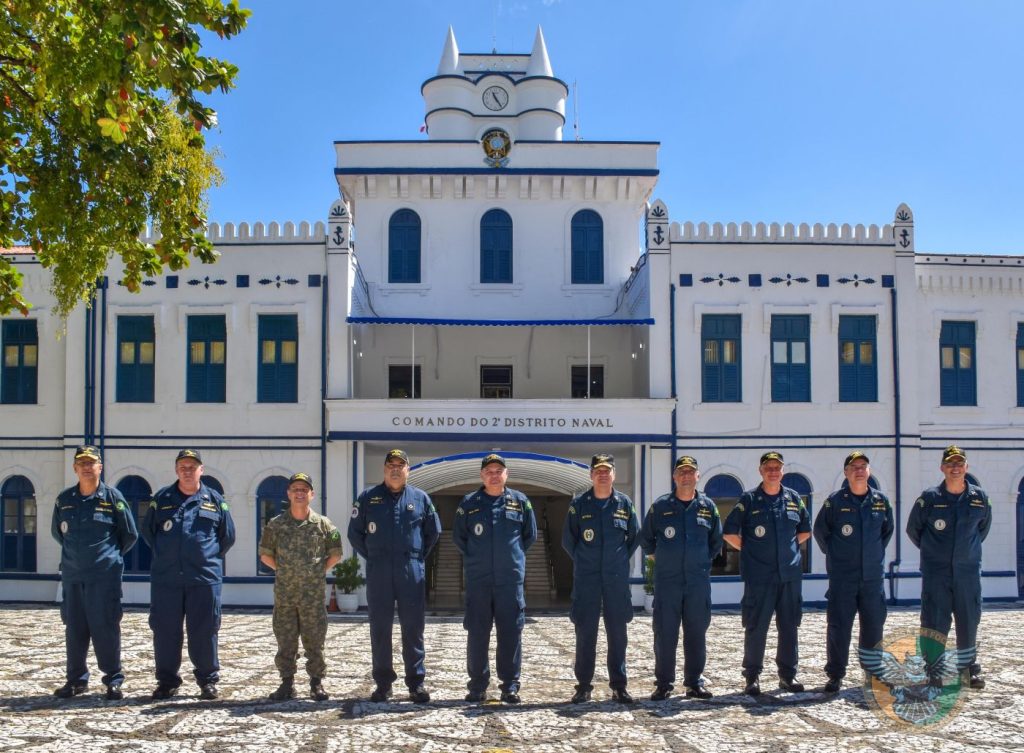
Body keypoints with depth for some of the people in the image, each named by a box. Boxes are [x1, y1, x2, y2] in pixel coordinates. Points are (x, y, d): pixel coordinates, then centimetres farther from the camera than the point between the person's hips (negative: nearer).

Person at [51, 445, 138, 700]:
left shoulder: (113, 497, -4)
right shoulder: (64, 499, 6)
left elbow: (130, 535, 3)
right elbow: (57, 531, 21)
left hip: (105, 574, -4)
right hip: (72, 574, 4)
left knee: (105, 628, -4)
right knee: (74, 628, 10)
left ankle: (113, 681, 5)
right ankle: (76, 680, 22)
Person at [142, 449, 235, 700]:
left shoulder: (215, 501, 7)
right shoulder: (161, 498, 8)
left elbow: (228, 536, 14)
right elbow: (147, 530, 16)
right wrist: (163, 555, 12)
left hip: (204, 578, -1)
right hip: (166, 578, 1)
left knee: (204, 632, 2)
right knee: (165, 631, 5)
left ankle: (208, 680, 14)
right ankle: (166, 681, 16)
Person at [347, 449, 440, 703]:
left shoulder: (420, 498, 7)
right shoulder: (368, 497, 6)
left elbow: (434, 532, 16)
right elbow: (354, 532, 11)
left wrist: (419, 556, 9)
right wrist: (371, 557, 6)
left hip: (412, 573, 0)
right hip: (378, 574, 0)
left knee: (413, 627, 2)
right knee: (380, 628, 5)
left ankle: (416, 682, 10)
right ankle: (383, 683, 14)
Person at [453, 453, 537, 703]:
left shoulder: (520, 501, 4)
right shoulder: (469, 503, 4)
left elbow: (530, 535, 14)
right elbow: (458, 536, 12)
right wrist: (474, 558, 11)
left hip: (511, 578, 0)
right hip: (477, 579, 0)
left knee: (511, 633, 2)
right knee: (477, 634, 4)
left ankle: (510, 685, 12)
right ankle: (477, 685, 13)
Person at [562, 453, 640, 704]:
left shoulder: (625, 503, 3)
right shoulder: (579, 503, -1)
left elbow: (634, 537, 13)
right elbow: (568, 539, 7)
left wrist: (620, 560, 10)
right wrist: (583, 561, 8)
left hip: (617, 579, 1)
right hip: (586, 579, -1)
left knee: (617, 632, 5)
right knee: (585, 632, 2)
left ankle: (619, 685, 14)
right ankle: (583, 685, 11)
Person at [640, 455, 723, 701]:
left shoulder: (708, 506, 5)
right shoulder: (660, 506, 0)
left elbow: (716, 541, 17)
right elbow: (646, 538, 12)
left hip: (699, 582, 2)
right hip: (666, 581, -1)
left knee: (696, 633, 7)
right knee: (664, 634, 1)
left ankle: (695, 682, 17)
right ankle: (664, 683, 10)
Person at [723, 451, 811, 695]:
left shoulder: (793, 498, 8)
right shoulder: (749, 499, -2)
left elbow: (805, 530, 20)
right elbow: (730, 532, 0)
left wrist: (790, 547, 10)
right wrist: (750, 550, -1)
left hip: (790, 574, 3)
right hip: (759, 576, -3)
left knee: (789, 627, 9)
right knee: (756, 628, 0)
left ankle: (788, 675, 20)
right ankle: (752, 677, 9)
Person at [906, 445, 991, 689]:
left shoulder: (979, 498, 1)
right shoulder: (929, 498, -5)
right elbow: (913, 529, 8)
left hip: (968, 569, 2)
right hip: (936, 571, -2)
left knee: (969, 621, 8)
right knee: (935, 622, -1)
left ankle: (970, 668, 22)